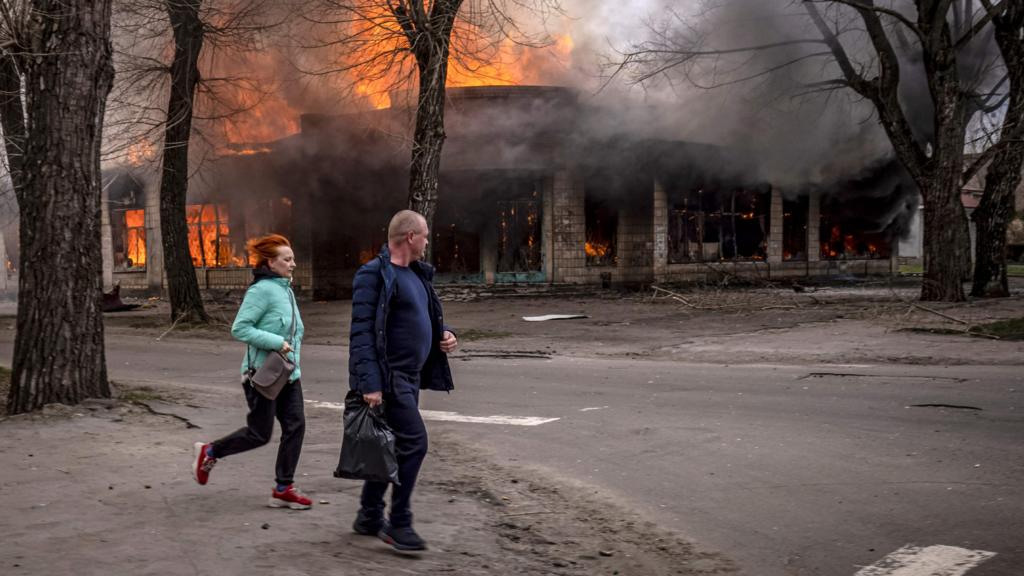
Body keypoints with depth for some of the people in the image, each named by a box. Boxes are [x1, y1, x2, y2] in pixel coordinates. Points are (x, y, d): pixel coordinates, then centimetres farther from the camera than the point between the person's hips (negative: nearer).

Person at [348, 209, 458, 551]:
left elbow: (425, 316, 28)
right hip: (389, 378, -9)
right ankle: (398, 524, -2)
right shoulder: (374, 275, -14)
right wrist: (369, 383, -25)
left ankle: (369, 518, 26)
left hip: (410, 376, 9)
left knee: (392, 446, 14)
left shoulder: (417, 273, 13)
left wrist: (444, 333, 6)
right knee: (414, 443, -12)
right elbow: (362, 332, -19)